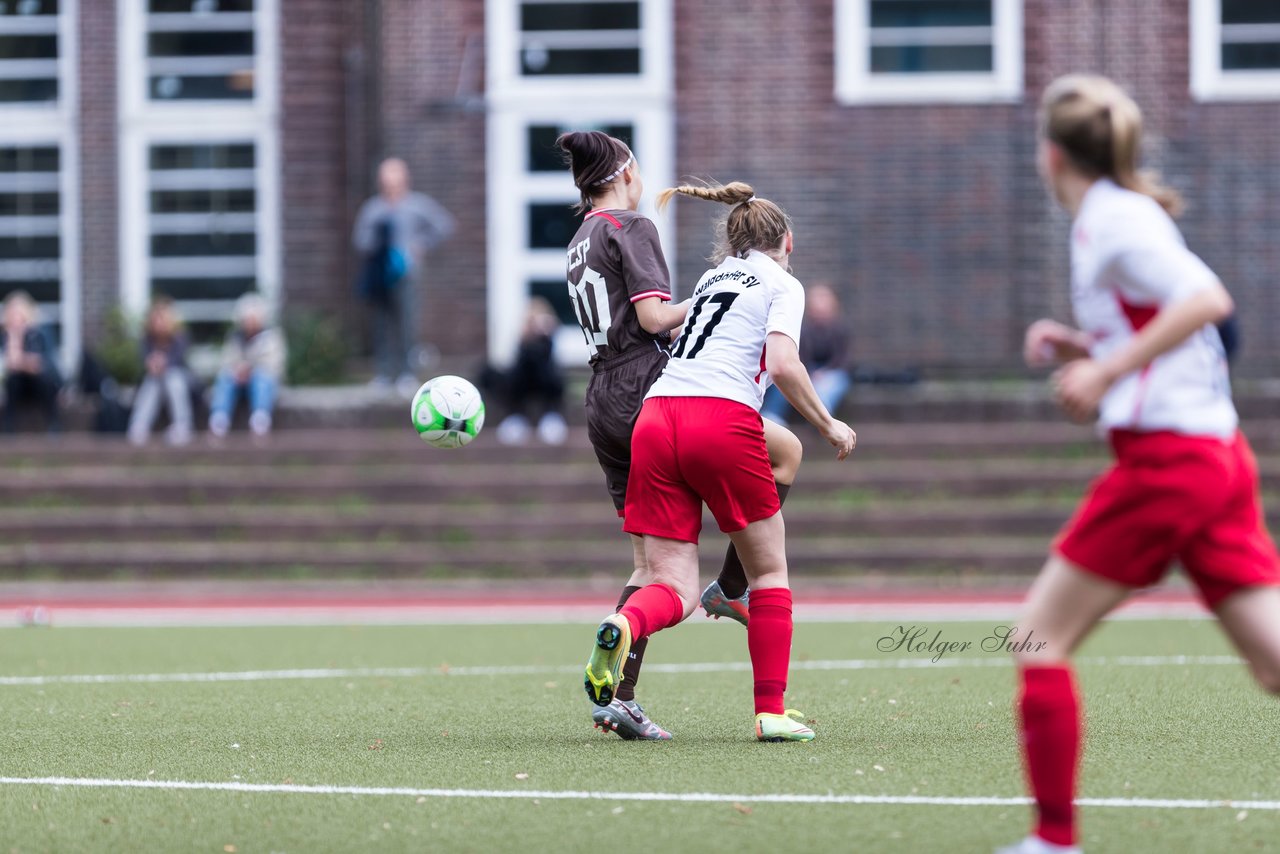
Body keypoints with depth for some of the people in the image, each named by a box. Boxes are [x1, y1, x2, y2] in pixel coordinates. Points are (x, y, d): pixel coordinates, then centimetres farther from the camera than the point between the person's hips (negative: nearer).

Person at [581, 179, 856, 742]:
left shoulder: (710, 279, 27)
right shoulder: (782, 284, 10)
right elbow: (783, 365, -6)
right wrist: (828, 427, 6)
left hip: (655, 416, 5)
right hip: (724, 419, -5)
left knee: (674, 588, 0)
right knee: (770, 571, 13)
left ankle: (623, 626, -33)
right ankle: (771, 712, 9)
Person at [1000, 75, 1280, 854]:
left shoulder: (1111, 219, -9)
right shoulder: (1127, 216, 19)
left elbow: (1206, 299, -23)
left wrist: (1106, 370, -23)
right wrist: (1082, 349, 14)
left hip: (1166, 459, -9)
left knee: (1042, 640, 2)